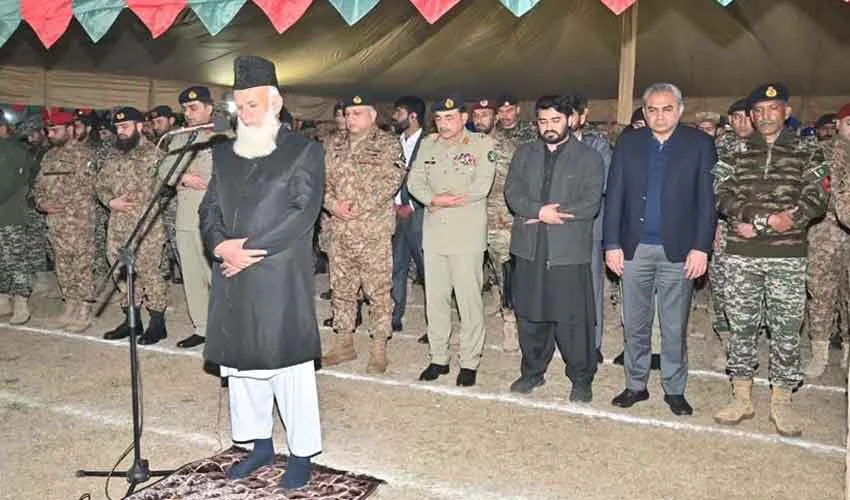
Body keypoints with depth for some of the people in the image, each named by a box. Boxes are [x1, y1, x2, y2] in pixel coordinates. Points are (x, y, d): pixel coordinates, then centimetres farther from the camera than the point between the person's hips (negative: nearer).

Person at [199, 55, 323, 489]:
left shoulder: (304, 151, -1)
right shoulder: (224, 153, 16)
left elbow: (304, 213, -10)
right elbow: (209, 209, 13)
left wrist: (250, 250, -13)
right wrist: (220, 244, -9)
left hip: (281, 278, -6)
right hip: (232, 280, 6)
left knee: (288, 364, -1)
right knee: (240, 360, 12)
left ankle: (302, 453, 13)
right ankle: (260, 444, 28)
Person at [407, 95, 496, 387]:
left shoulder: (483, 144, -2)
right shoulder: (428, 144, 14)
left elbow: (481, 187, -13)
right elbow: (414, 181, 6)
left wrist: (443, 200, -9)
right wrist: (434, 199, -12)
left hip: (467, 235, -5)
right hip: (433, 234, 5)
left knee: (469, 300, 0)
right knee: (434, 298, 10)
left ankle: (469, 362, 12)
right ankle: (438, 358, 23)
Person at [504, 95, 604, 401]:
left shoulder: (589, 158, 3)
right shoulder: (524, 154, 13)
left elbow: (591, 204, -8)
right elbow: (512, 193, 2)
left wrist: (546, 215, -11)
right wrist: (540, 211, -15)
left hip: (569, 250, -3)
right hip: (530, 248, 4)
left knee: (573, 319, 0)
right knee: (529, 316, 11)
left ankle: (581, 379, 17)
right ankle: (532, 372, 28)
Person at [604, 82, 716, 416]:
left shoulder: (699, 144, 1)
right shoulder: (628, 144, 7)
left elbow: (707, 200, -2)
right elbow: (614, 196, 4)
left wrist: (701, 248, -9)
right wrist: (612, 244, -1)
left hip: (678, 251, -2)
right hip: (634, 248, 2)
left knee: (675, 327, 7)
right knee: (635, 324, 10)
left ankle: (674, 389, 22)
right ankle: (636, 385, 24)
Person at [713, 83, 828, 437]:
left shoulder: (808, 152, 6)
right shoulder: (736, 153, 9)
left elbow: (816, 199, -2)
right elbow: (723, 195, 0)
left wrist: (755, 223, -14)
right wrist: (768, 219, -15)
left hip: (788, 254, -1)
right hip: (742, 254, 1)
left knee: (787, 328, 3)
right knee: (741, 325, 6)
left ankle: (781, 402, 15)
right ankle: (742, 398, 17)